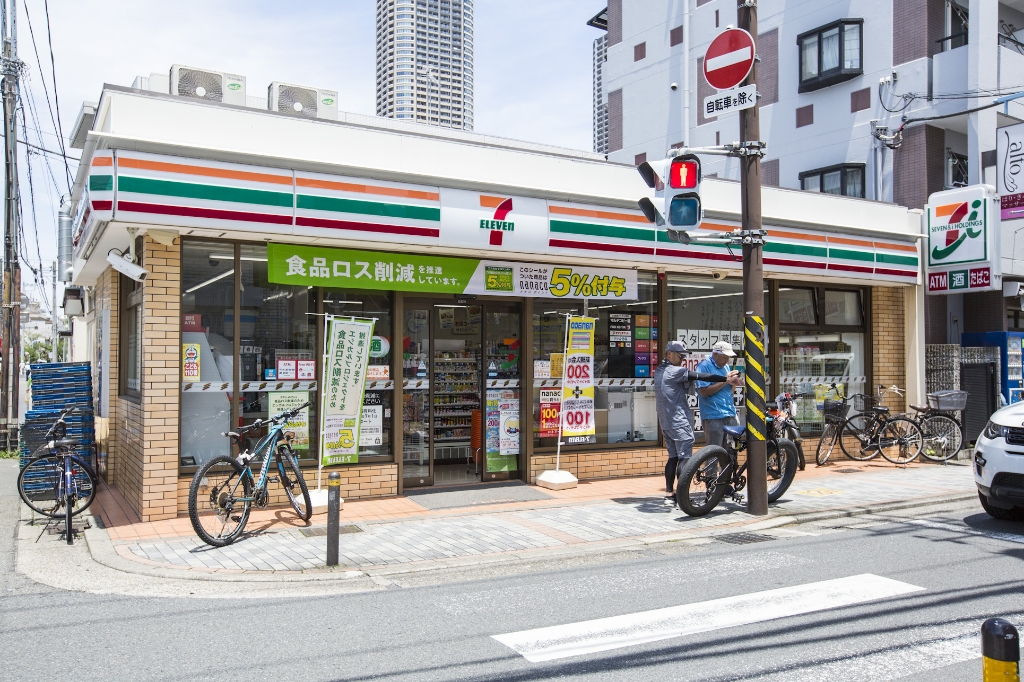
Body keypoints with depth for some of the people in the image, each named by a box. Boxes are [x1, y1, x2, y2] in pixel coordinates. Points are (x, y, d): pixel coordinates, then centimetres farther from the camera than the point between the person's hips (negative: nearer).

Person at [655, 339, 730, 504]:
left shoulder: (659, 371, 14)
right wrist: (726, 379, -16)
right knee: (684, 458, -6)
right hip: (679, 422, -9)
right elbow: (700, 376, -20)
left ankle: (669, 495, 12)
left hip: (665, 422, 9)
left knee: (673, 457, 12)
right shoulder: (675, 371, -14)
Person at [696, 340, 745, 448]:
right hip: (714, 417, -8)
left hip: (731, 415, 8)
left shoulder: (725, 366, 17)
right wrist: (725, 381, -16)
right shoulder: (704, 366, -9)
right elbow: (704, 391, -19)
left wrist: (733, 383, 2)